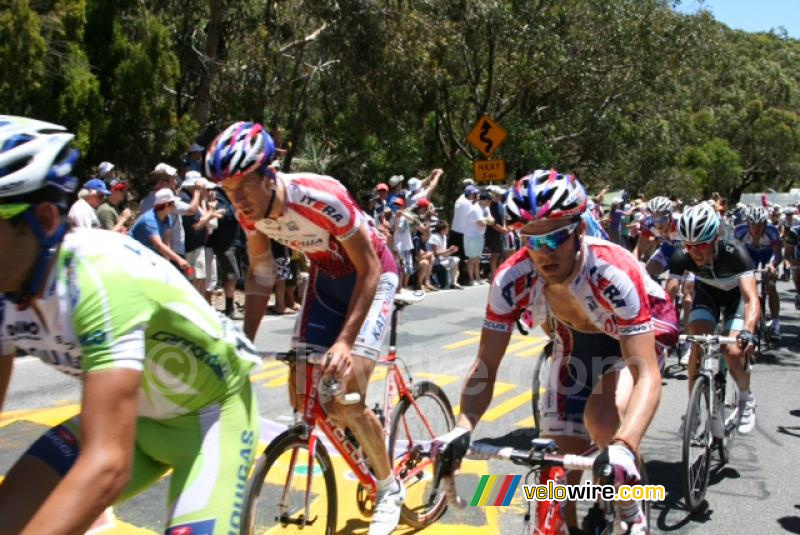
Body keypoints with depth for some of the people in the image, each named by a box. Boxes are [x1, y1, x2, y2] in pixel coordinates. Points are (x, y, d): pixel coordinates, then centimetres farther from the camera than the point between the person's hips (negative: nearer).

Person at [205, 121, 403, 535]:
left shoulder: (322, 198, -36)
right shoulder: (250, 211, -17)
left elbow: (369, 270, -28)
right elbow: (260, 274, -3)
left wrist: (345, 341, -37)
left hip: (372, 275, -6)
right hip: (326, 277, 6)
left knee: (345, 400, -15)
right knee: (304, 395, 1)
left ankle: (390, 488, 9)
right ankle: (364, 443, 29)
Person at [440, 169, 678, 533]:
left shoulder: (614, 274, -39)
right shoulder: (511, 279, -29)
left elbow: (647, 374, -44)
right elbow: (486, 365, -25)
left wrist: (624, 448, -61)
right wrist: (462, 428, -43)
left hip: (638, 331, -3)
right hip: (576, 336, 4)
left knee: (602, 416, -31)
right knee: (562, 455, -4)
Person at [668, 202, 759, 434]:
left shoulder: (734, 253, -38)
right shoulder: (681, 257, -30)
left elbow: (751, 298, -46)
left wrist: (748, 331, -63)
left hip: (735, 295, -2)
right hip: (707, 292, 2)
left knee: (733, 351, -20)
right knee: (698, 345, -18)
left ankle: (746, 399, 11)